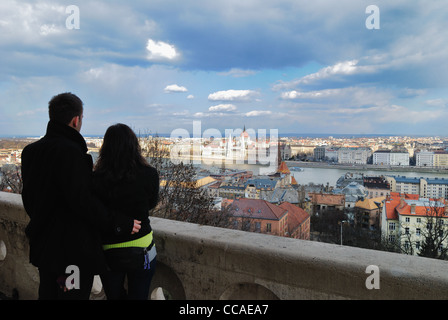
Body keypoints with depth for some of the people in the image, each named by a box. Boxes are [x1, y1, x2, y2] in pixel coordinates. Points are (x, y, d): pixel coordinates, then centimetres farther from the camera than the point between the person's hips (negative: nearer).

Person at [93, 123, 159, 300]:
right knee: (138, 296, 15)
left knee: (114, 296, 23)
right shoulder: (149, 175, -13)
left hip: (108, 252, 1)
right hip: (141, 251, -1)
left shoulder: (96, 179, -15)